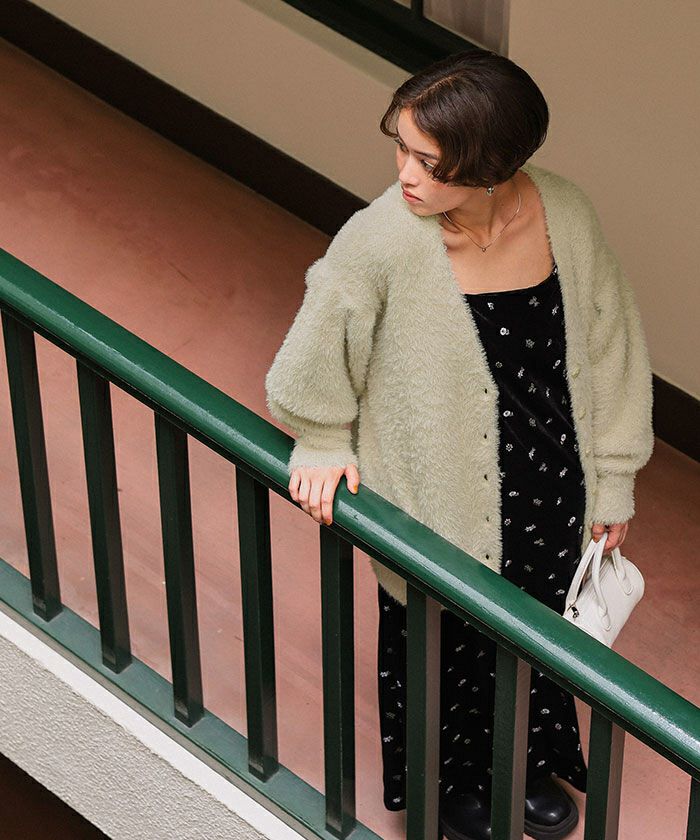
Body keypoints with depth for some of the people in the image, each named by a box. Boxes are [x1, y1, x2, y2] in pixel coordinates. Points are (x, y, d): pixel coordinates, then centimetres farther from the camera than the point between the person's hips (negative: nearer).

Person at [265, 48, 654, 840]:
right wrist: (324, 447, -3)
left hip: (551, 496, 4)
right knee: (444, 652, 23)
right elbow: (316, 359, -13)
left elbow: (608, 347, -5)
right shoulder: (381, 241, -31)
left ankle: (525, 767, 59)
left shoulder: (564, 213, -19)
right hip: (440, 506, -3)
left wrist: (612, 479, 3)